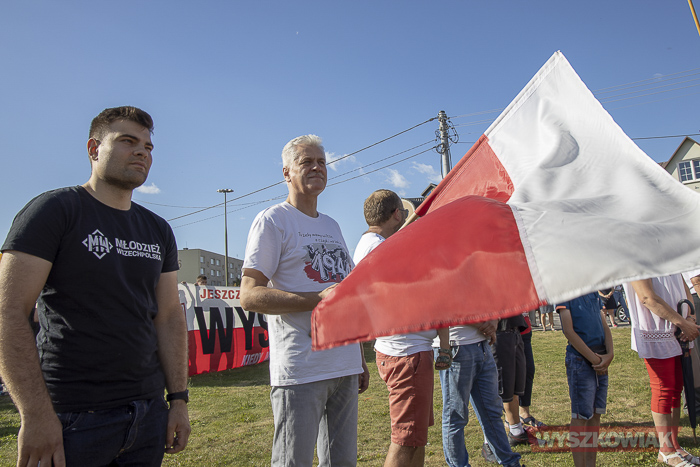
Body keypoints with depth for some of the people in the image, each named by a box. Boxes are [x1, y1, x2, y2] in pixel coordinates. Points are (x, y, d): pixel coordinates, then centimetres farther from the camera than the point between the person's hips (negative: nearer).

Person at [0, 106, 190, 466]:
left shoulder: (158, 231, 10)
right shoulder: (53, 210, -7)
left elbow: (169, 316, 8)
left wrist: (178, 399, 4)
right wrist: (36, 415, -19)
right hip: (73, 417, -5)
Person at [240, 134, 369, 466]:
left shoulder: (332, 226, 18)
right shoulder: (272, 221, -4)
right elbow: (249, 296, -13)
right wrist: (319, 298, -21)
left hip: (344, 367, 7)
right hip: (300, 370, -7)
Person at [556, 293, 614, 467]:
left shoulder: (594, 294, 13)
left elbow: (605, 326, 9)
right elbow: (569, 331, -13)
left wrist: (610, 354, -7)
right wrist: (593, 358, -16)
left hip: (601, 362, 6)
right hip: (580, 360, -6)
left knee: (596, 414, 10)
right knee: (581, 416, 0)